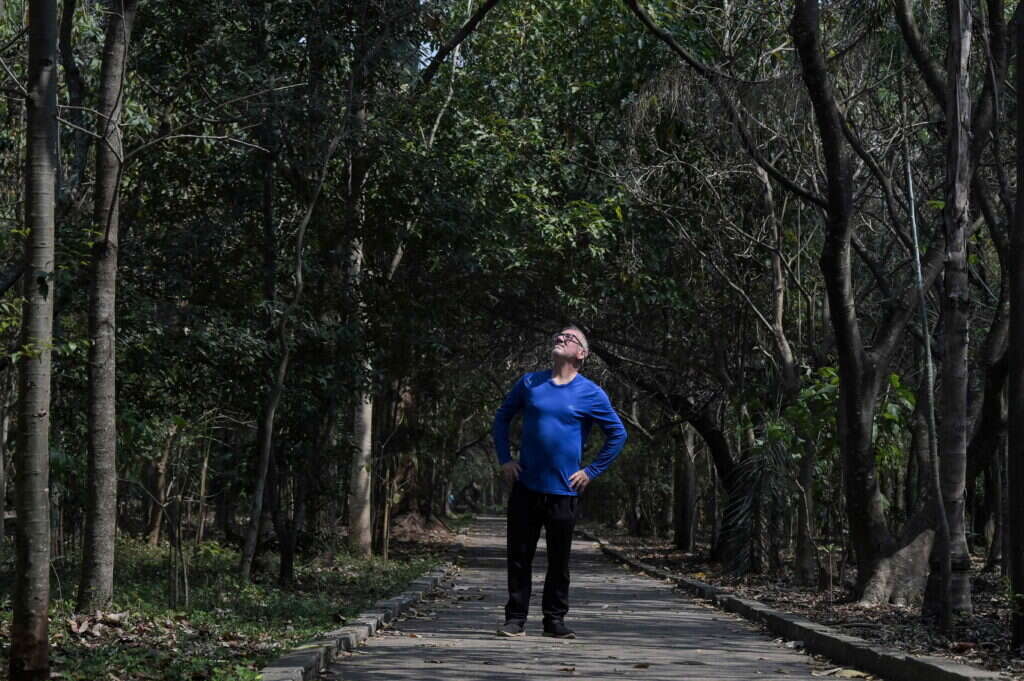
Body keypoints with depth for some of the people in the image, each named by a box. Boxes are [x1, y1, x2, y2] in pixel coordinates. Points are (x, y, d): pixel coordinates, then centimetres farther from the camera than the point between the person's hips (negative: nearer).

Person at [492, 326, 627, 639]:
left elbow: (618, 434, 5)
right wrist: (505, 459, 6)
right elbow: (502, 417, 16)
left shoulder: (590, 393, -2)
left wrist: (591, 471, 0)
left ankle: (555, 619, 17)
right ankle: (515, 619, 11)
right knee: (519, 555, 4)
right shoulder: (529, 383, 5)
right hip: (526, 486, 2)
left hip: (563, 490, -2)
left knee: (559, 559, 7)